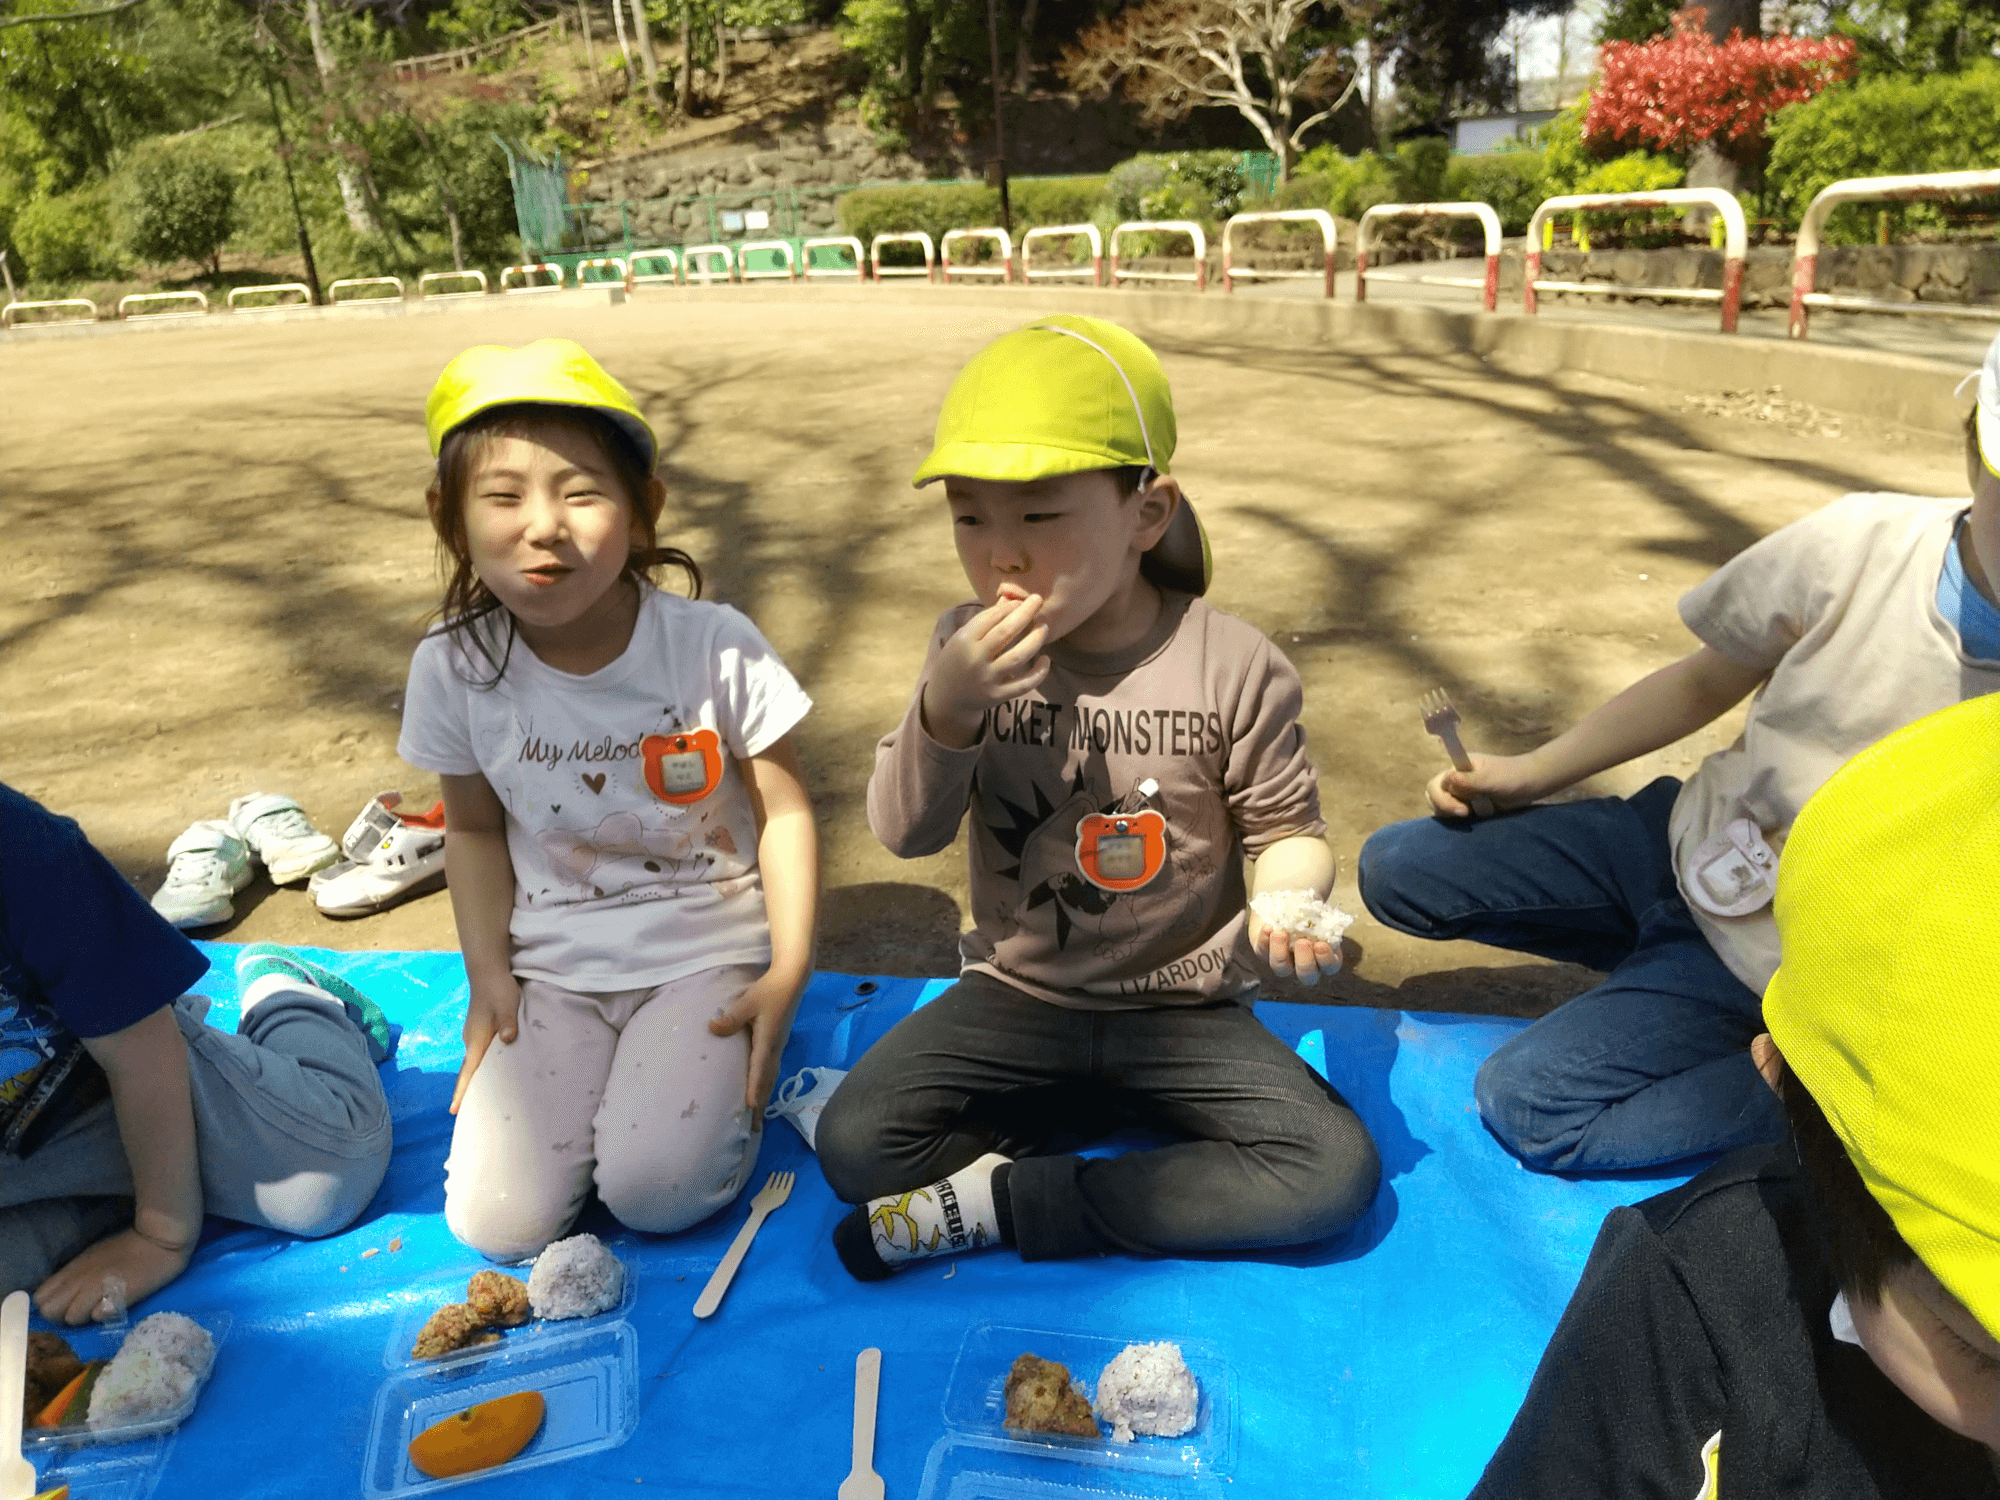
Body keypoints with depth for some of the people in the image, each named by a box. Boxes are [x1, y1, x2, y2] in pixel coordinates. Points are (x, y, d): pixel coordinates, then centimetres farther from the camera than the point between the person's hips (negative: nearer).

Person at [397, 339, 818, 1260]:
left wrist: (789, 971, -11)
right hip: (553, 970, 3)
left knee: (655, 1192, -19)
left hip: (706, 952, -2)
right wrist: (487, 969, -1)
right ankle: (596, 1069, 19)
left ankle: (720, 1065, 12)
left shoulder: (713, 647, -17)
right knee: (496, 1220, -8)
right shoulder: (454, 668, -9)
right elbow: (476, 827, 7)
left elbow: (783, 812, -7)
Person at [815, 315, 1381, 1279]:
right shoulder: (968, 651, -6)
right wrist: (945, 705, -27)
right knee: (852, 1145, -17)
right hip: (1017, 996, 1)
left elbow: (1285, 826, -2)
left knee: (1337, 1173, -21)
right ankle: (1130, 1120, -2)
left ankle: (1003, 1202, -12)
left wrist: (1290, 896, -25)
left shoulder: (1230, 667, -13)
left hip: (1183, 1008, 0)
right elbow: (904, 833, -9)